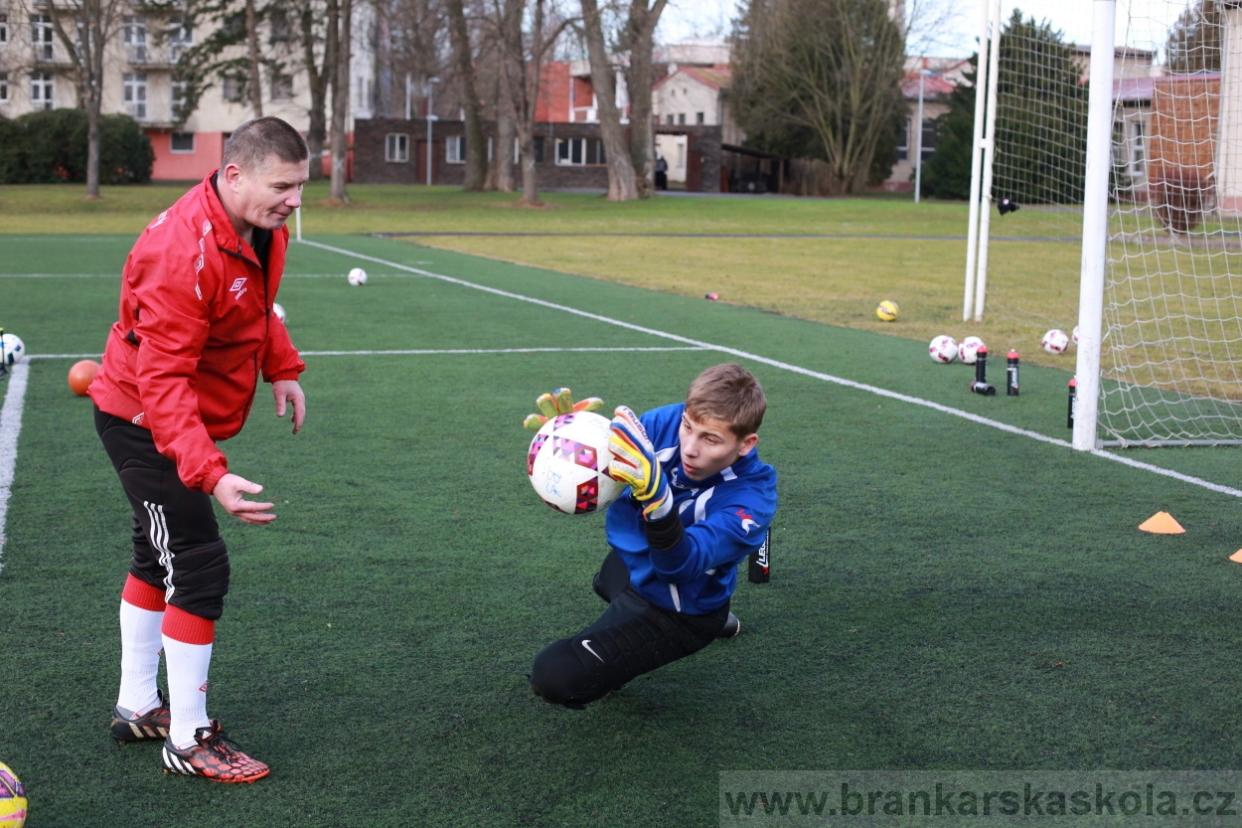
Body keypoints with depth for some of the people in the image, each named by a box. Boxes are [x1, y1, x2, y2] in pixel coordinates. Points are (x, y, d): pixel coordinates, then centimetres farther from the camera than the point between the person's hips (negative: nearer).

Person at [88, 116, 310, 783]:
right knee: (199, 568, -10)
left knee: (158, 557, 20)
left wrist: (282, 368, 4)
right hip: (144, 422, -10)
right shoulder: (184, 252, -33)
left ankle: (137, 708, 36)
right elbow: (162, 380, -36)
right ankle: (187, 741, 2)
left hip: (176, 417, 10)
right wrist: (210, 475, -44)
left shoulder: (263, 228, -5)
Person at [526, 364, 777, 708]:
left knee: (553, 677, -20)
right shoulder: (665, 423, -23)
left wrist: (654, 492, -65)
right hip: (629, 563, 7)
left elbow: (680, 564, -46)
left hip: (675, 612, -7)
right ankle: (710, 615, 43)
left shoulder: (752, 497, -35)